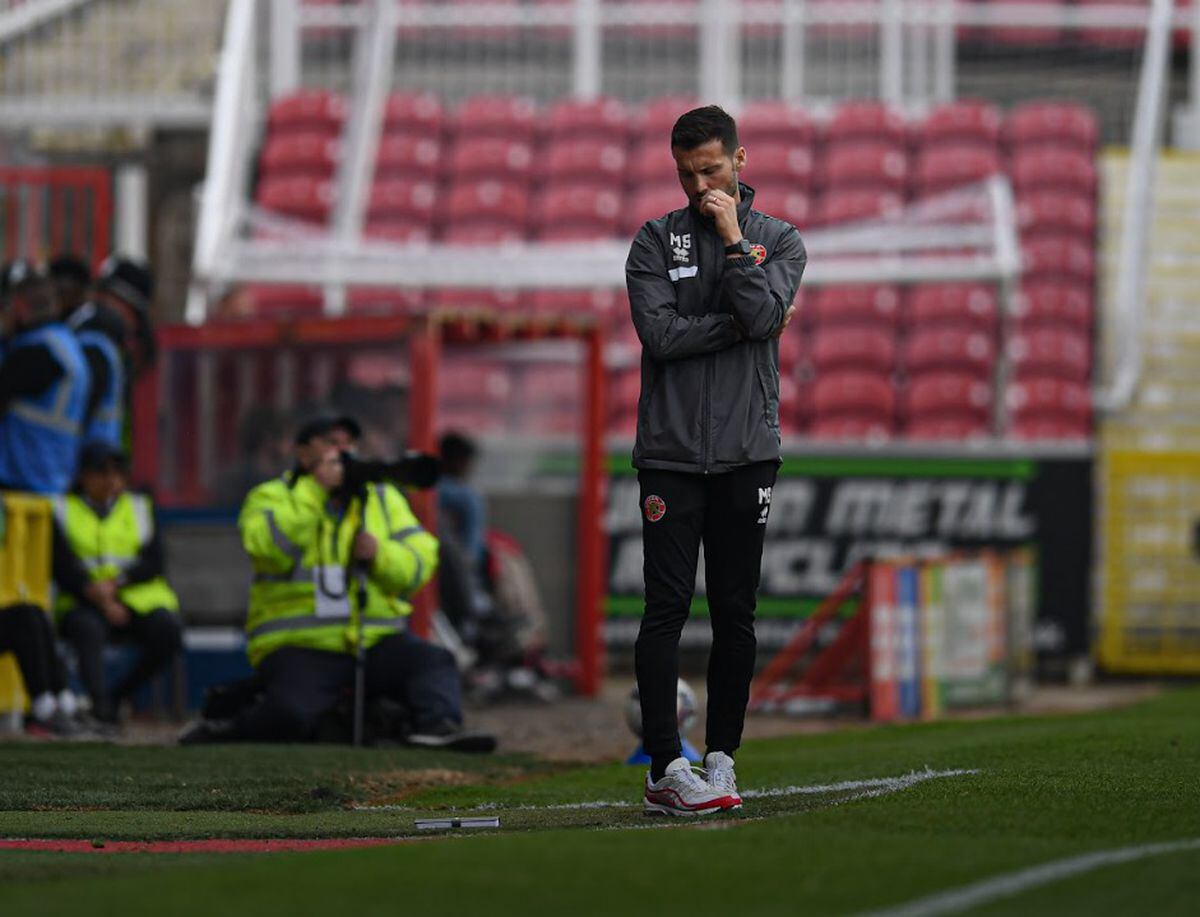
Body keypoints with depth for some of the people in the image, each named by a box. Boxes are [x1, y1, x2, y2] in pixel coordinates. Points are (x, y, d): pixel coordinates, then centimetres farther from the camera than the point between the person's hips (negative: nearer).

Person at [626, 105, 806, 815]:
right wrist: (740, 324, -9)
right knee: (668, 608, -8)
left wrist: (733, 240, -7)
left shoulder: (780, 240, 9)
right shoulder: (656, 241, 6)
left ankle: (721, 757, 12)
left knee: (736, 611, 4)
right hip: (670, 454, -1)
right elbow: (660, 332, -8)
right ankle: (667, 770, -10)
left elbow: (763, 315, -11)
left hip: (746, 452, 1)